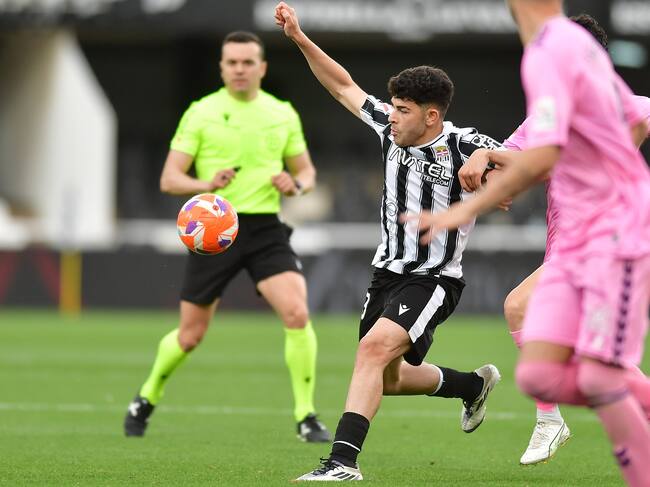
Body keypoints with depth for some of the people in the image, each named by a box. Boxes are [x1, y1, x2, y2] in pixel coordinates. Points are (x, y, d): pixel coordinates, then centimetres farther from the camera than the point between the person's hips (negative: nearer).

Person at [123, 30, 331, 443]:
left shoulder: (283, 114, 8)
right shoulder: (201, 113, -1)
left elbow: (307, 172, 17)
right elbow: (170, 179, -3)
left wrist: (296, 184, -7)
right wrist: (206, 184, -24)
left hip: (266, 230, 2)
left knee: (297, 314, -19)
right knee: (190, 335, 6)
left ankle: (306, 417, -9)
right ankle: (146, 400, 34)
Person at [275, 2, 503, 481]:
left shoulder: (462, 146, -17)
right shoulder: (389, 128, -1)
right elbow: (344, 86, 11)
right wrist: (300, 39, 6)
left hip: (433, 280, -8)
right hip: (388, 273, 8)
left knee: (375, 348, -29)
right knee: (387, 379, 19)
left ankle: (344, 459, -32)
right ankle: (473, 384, 47)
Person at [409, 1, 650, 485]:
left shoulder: (549, 54, -16)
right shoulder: (578, 42, 11)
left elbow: (541, 158, -26)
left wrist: (469, 208, -21)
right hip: (575, 240, 8)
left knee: (597, 378, -12)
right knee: (539, 375, -2)